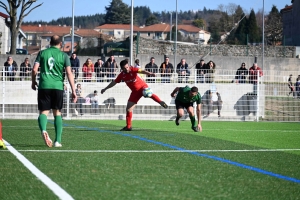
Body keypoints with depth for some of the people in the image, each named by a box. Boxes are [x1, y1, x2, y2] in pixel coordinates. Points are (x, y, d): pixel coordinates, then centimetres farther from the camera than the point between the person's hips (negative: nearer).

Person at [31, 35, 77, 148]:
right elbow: (69, 73, -1)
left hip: (44, 86, 0)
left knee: (43, 112, 3)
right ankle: (58, 140, 7)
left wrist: (33, 82, 18)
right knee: (57, 113, 12)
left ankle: (43, 130, -29)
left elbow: (34, 69, 1)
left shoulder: (42, 53, 7)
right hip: (58, 86, 0)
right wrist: (73, 91, 0)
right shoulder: (63, 55, 5)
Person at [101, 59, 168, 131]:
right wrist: (105, 89, 20)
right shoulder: (121, 75, -2)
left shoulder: (132, 70, -15)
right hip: (135, 91, 5)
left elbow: (141, 71, -34)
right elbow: (114, 82, 13)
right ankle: (128, 126, 11)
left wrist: (150, 73, -53)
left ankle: (161, 102, -49)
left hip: (142, 87, -5)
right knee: (128, 109, 1)